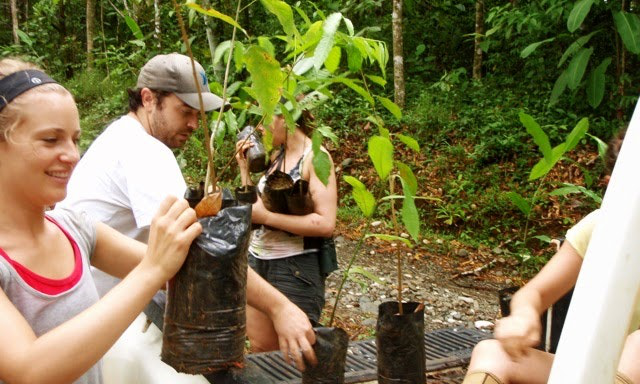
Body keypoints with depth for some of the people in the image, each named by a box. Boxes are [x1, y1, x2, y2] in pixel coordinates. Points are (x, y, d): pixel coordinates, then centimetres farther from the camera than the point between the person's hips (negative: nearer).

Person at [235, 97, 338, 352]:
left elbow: (326, 223, -22)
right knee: (260, 348, 13)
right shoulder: (275, 156, 10)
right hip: (257, 259, 7)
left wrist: (267, 216, -20)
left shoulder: (315, 157, -12)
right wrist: (244, 168, 3)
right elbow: (254, 207, 12)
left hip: (295, 268, -7)